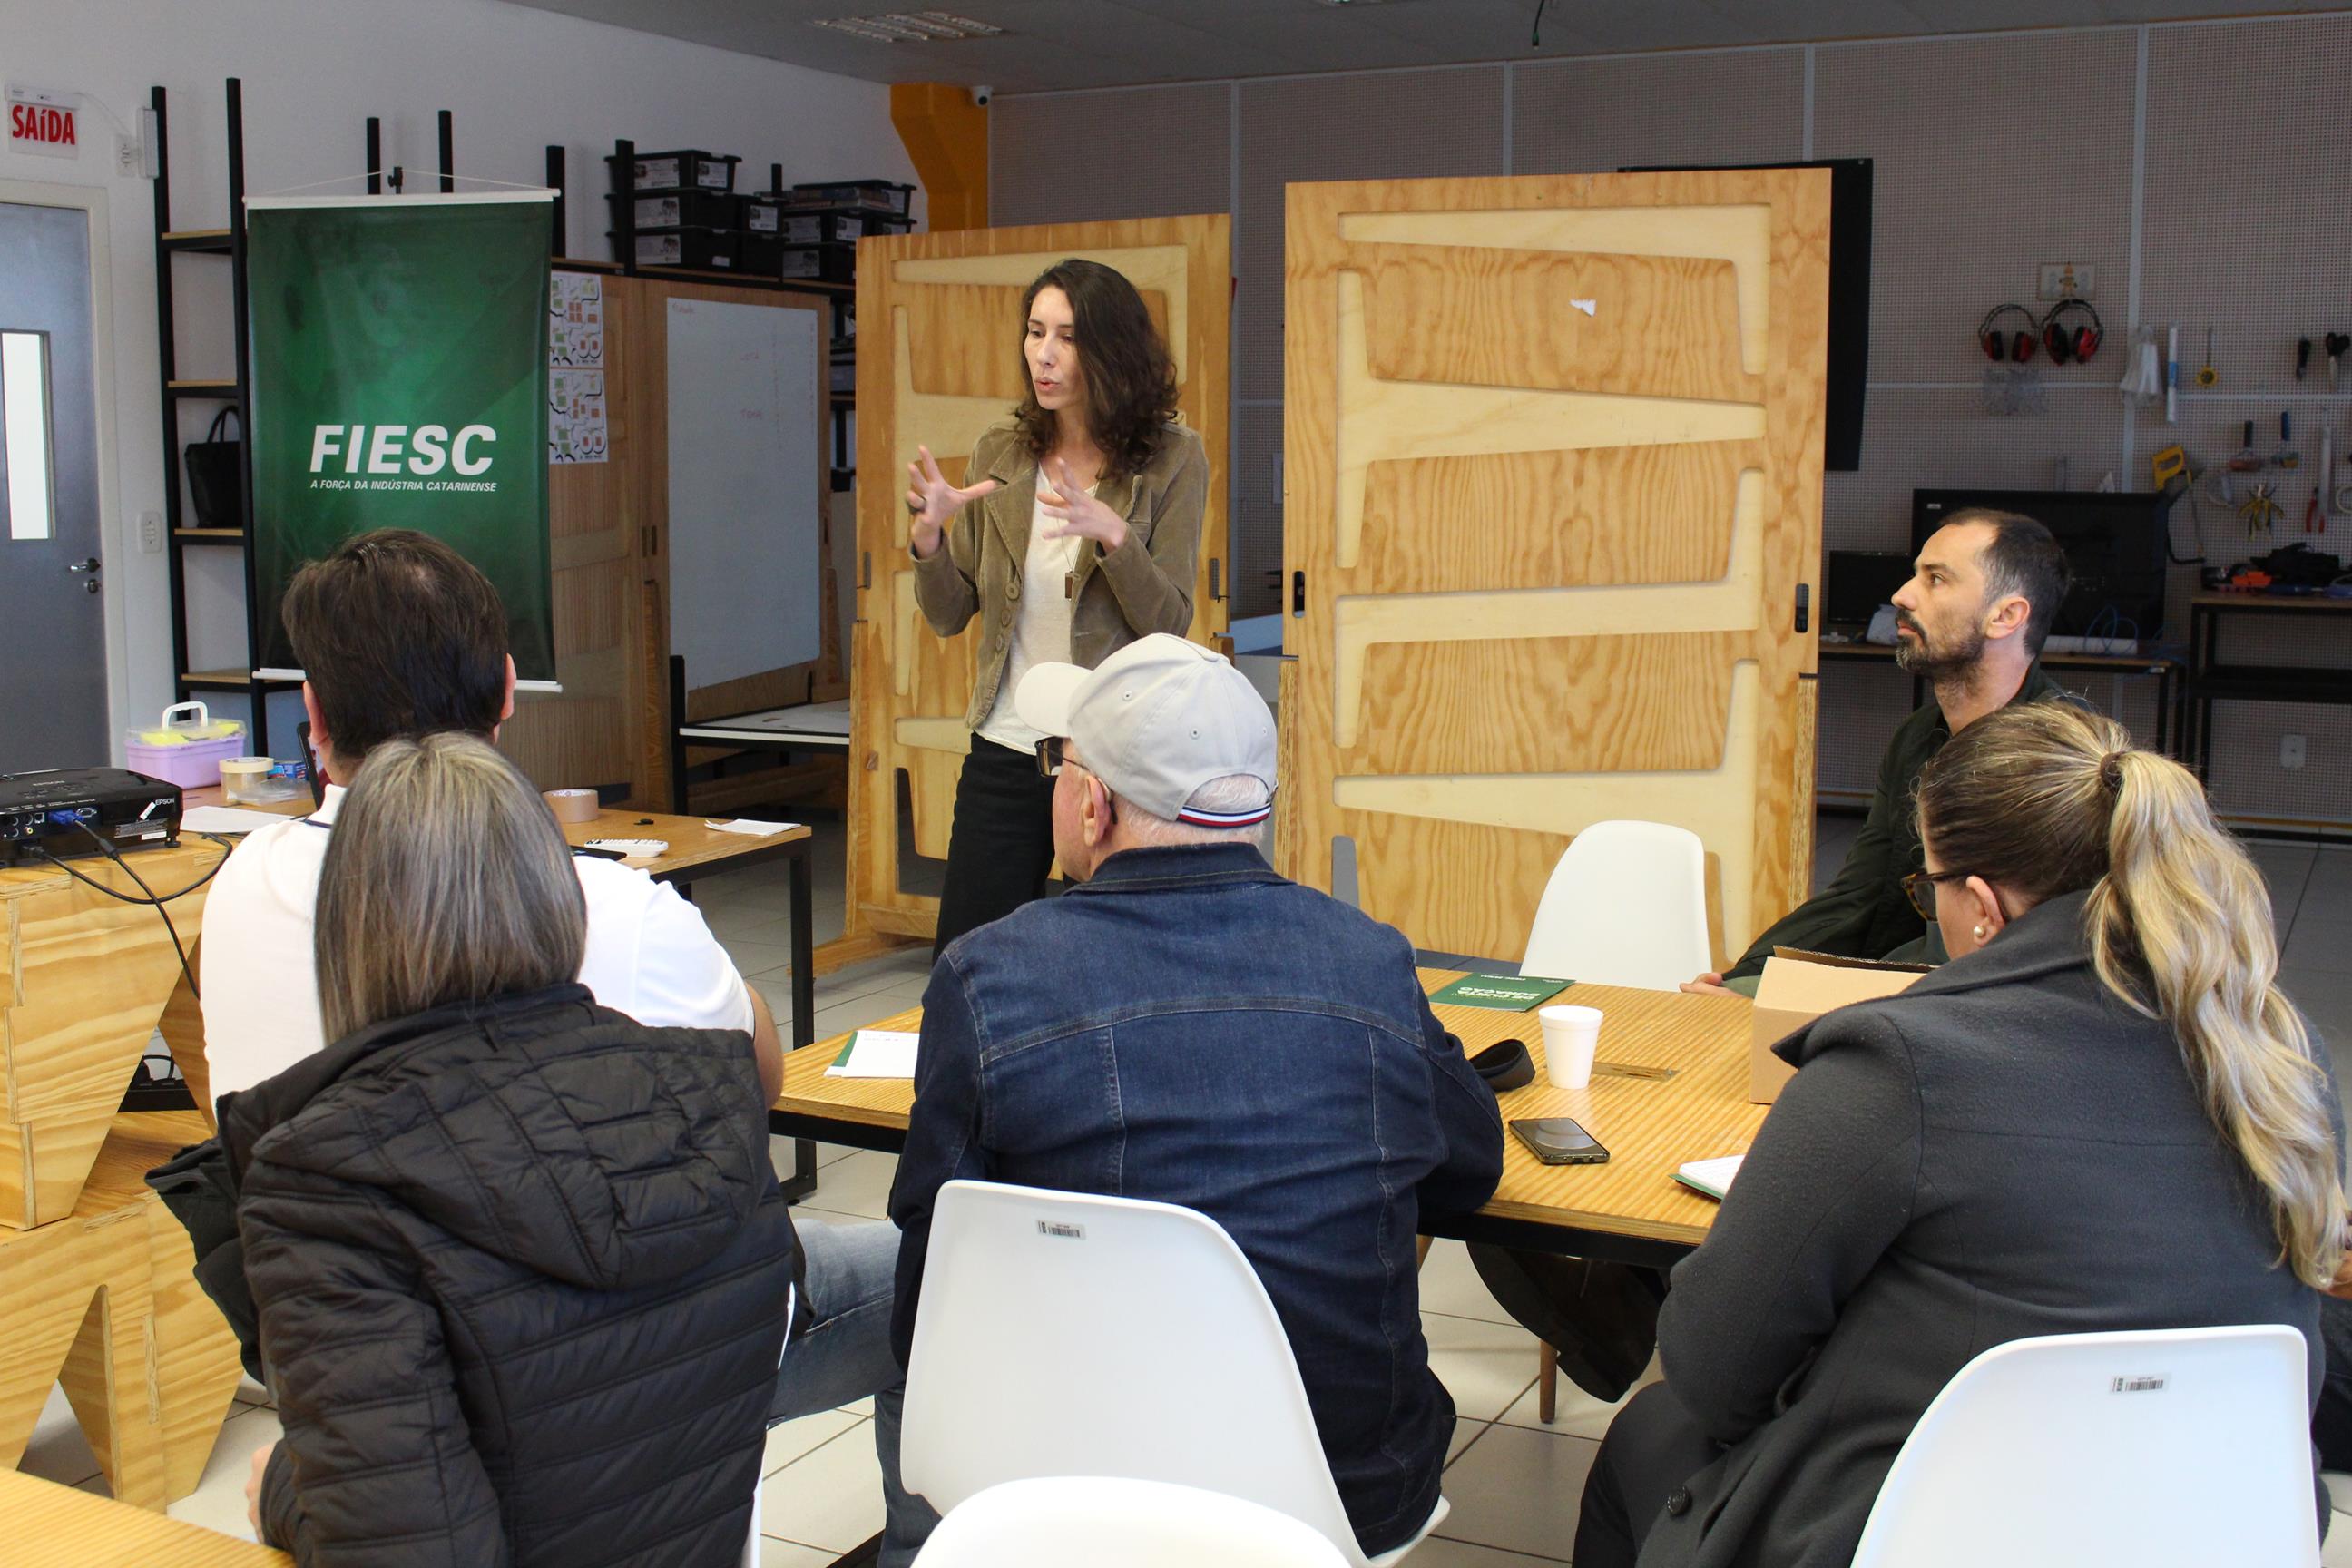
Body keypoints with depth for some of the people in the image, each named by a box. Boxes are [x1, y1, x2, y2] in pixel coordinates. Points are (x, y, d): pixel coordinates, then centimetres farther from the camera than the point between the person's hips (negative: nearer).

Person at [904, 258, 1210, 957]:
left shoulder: (1171, 460, -3)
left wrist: (1111, 533, -24)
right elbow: (949, 616, 6)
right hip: (1005, 748, 3)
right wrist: (929, 537, -13)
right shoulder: (1000, 453, 6)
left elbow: (1169, 624, -9)